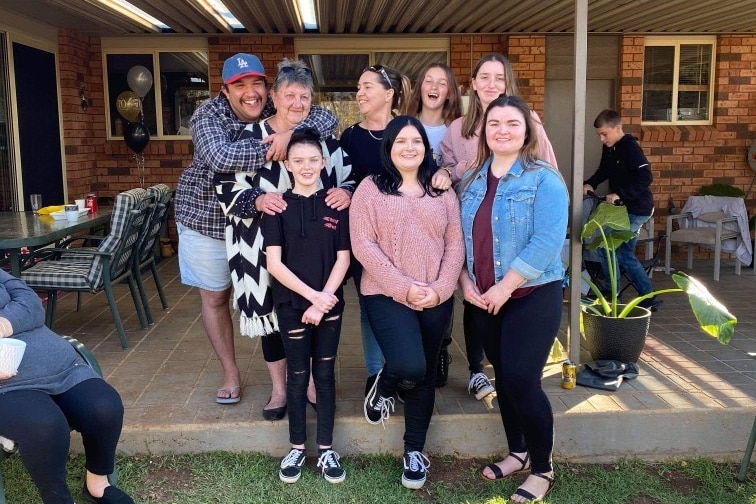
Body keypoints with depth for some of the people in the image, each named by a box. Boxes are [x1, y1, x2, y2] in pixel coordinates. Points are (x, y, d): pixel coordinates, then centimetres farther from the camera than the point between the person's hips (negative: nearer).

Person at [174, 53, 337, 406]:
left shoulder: (276, 113, -8)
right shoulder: (208, 116, -18)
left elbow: (328, 119, -18)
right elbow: (220, 157, -37)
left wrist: (291, 133, -36)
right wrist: (272, 149, -35)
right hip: (207, 218, -1)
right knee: (214, 297, 10)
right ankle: (230, 373, 29)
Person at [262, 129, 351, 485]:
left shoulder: (336, 204, 1)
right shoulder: (278, 206, -3)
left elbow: (343, 258, -1)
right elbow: (273, 263, -9)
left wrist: (323, 299, -11)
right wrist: (312, 295, -15)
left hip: (330, 302, 1)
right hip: (292, 304, -1)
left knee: (325, 374, 9)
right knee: (297, 375, 8)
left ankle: (326, 449, 20)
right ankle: (297, 448, 23)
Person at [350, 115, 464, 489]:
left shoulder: (442, 192, 10)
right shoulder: (370, 189, 0)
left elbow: (455, 244, 6)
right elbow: (363, 246, -8)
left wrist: (440, 288, -9)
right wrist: (404, 287, -14)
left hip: (436, 300, 4)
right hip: (387, 295, -3)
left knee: (425, 375, 10)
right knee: (409, 366, -22)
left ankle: (414, 451, 28)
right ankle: (383, 387, 16)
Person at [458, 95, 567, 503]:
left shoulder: (544, 179, -10)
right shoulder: (472, 181, 9)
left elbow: (547, 242, -19)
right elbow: (459, 237, 11)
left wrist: (504, 287, -19)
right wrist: (465, 281, -4)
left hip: (532, 295, -6)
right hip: (482, 298, 6)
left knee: (521, 379, -10)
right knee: (503, 376, 14)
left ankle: (542, 469, 10)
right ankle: (517, 451, 32)